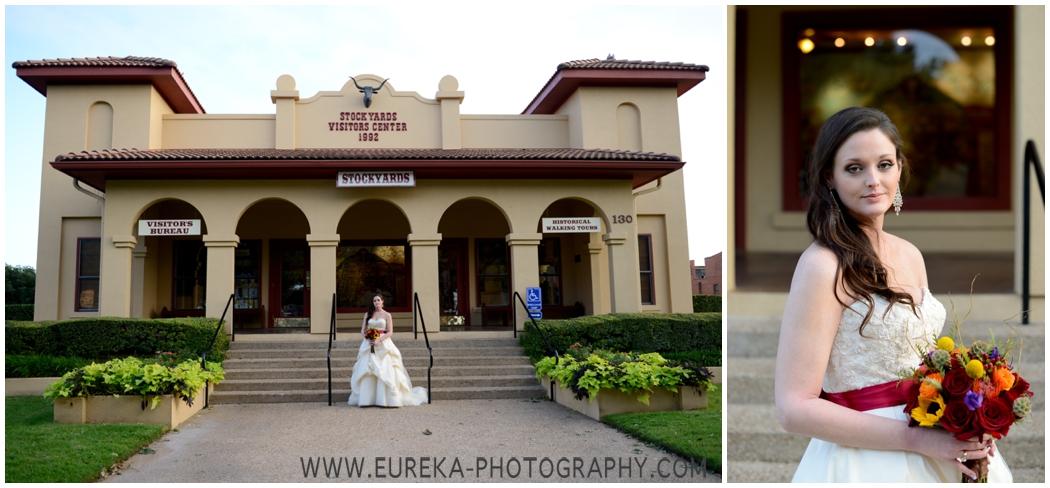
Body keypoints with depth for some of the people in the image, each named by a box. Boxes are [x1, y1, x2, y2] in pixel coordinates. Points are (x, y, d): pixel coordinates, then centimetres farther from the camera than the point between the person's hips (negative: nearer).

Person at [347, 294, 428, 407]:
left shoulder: (387, 315, 4)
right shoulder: (368, 314, 12)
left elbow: (390, 332, -1)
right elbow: (363, 330, 11)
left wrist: (378, 340, -15)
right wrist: (368, 338, -9)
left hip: (383, 345, -2)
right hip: (369, 345, 3)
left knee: (384, 371, -10)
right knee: (367, 371, -5)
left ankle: (386, 398, -8)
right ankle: (367, 398, -3)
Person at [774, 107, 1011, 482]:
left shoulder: (910, 255, 3)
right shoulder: (823, 265, -19)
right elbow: (795, 408, -22)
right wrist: (919, 438, -21)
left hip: (939, 450, 7)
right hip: (866, 461, -6)